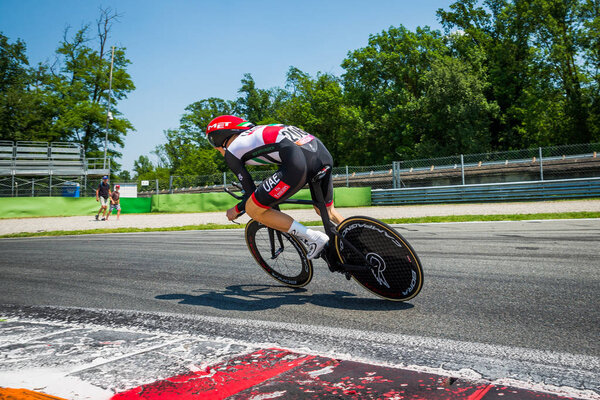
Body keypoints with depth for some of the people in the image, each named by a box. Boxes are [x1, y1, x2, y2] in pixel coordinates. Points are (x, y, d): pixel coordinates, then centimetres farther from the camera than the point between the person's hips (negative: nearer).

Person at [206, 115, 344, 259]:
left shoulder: (231, 151, 14)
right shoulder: (257, 130, 34)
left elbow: (251, 193, 14)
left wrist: (236, 210, 34)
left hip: (298, 162, -8)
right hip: (322, 151, 8)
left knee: (253, 209, 5)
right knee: (327, 211, 30)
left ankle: (314, 238, 2)